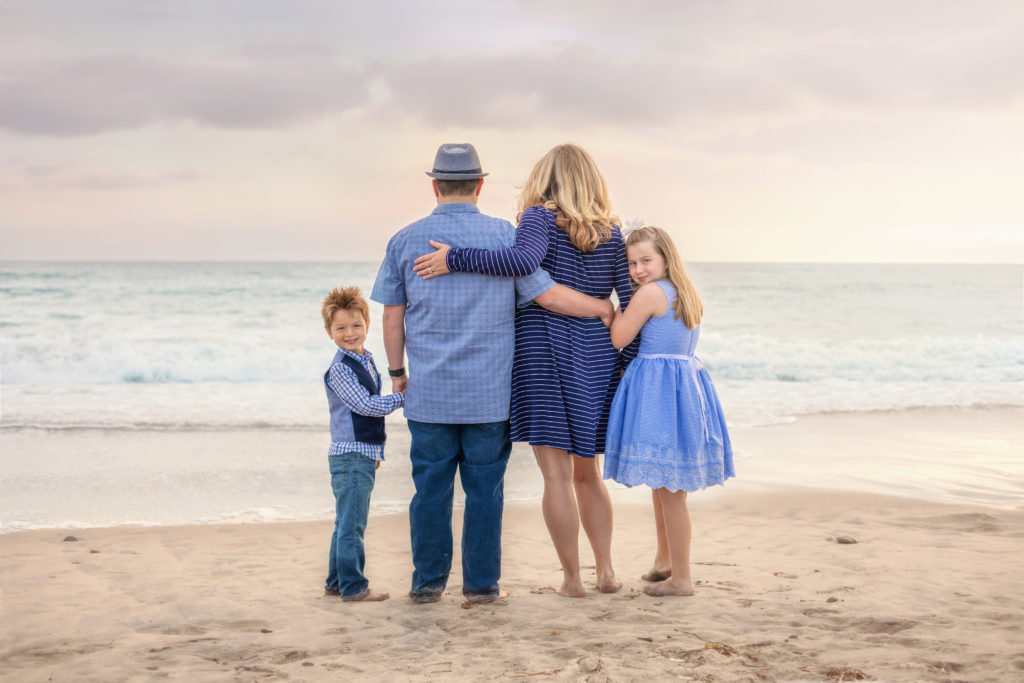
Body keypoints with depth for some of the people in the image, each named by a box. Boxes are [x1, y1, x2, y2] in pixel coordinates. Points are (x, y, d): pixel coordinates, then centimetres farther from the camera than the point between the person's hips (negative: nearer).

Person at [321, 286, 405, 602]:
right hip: (350, 455, -9)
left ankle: (337, 581, 24)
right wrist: (402, 398, -10)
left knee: (347, 523, 15)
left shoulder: (367, 361, 14)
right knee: (351, 523, -6)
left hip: (364, 455, 9)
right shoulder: (340, 368, -13)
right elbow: (365, 405, -18)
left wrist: (376, 451, 23)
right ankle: (353, 586, -2)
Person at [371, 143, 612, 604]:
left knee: (431, 486, 7)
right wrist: (603, 308, 9)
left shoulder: (406, 240, 2)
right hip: (490, 393, -1)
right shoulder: (504, 235, -3)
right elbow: (547, 294, -4)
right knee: (484, 488, 6)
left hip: (429, 393, 1)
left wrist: (397, 371, 16)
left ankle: (428, 581, 12)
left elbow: (392, 315, 5)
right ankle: (481, 583, 10)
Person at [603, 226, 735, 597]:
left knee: (668, 487, -4)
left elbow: (618, 338, -10)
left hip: (657, 391, -9)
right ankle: (665, 562, 34)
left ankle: (680, 578, 1)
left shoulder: (650, 292, -13)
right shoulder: (687, 294, 14)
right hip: (687, 382, 9)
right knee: (665, 485, 21)